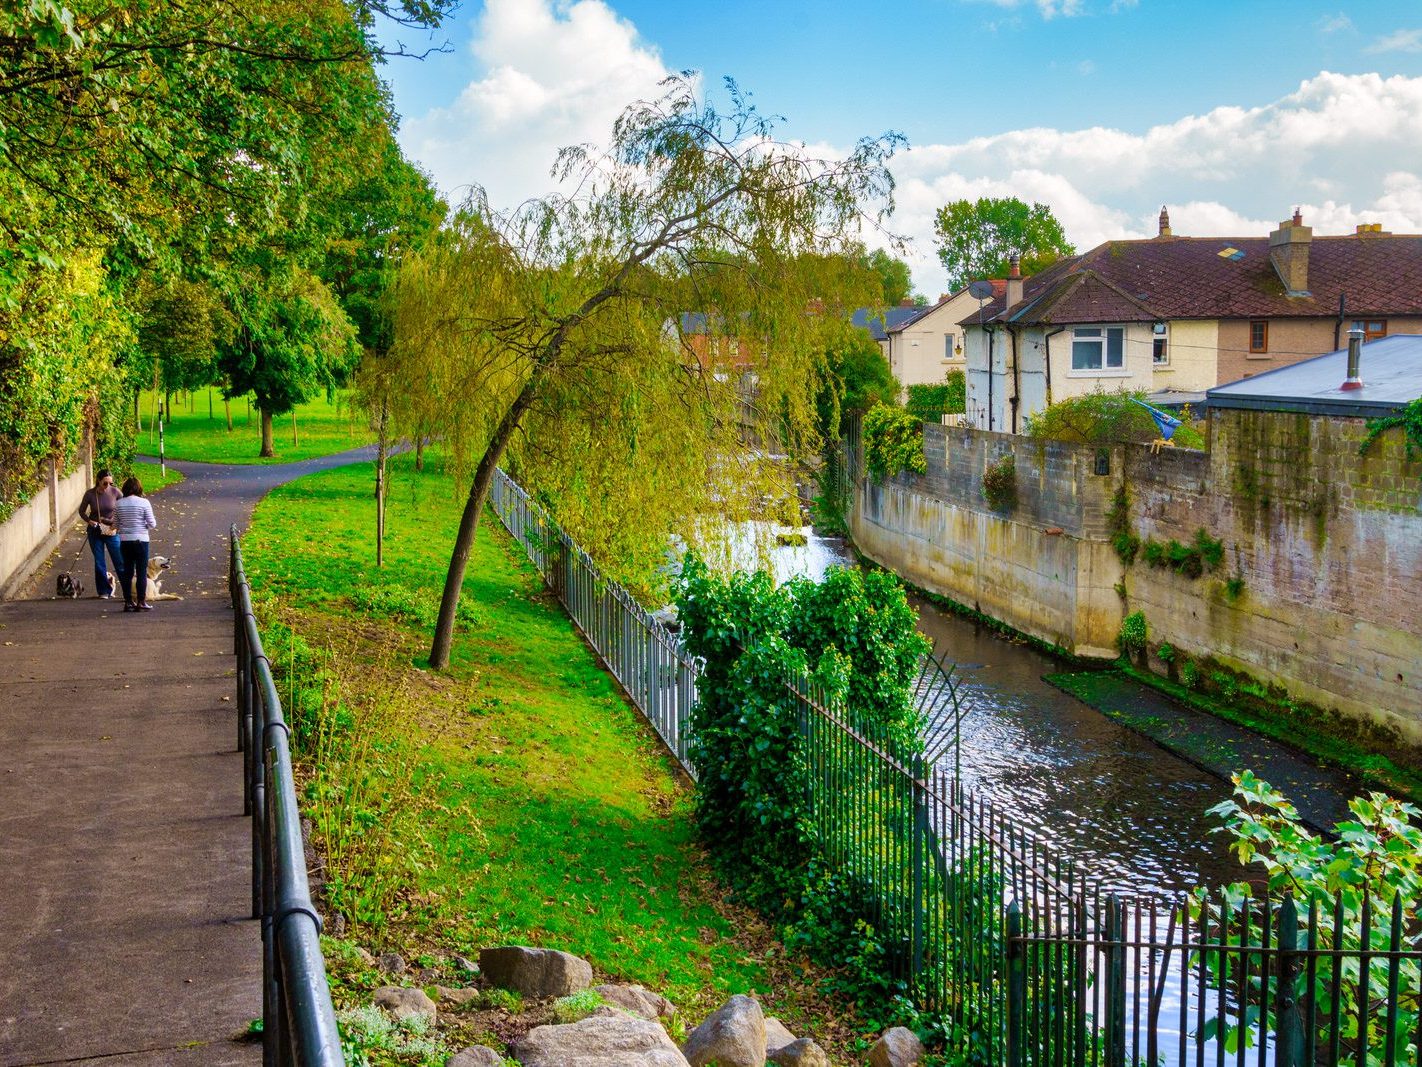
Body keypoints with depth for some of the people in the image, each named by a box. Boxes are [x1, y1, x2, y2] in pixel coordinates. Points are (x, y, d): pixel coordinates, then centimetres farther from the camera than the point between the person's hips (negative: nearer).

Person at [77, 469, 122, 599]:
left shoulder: (115, 492, -10)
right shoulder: (90, 494, -8)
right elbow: (81, 511, 6)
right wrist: (89, 521, -12)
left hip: (112, 531, -1)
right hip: (95, 531, 1)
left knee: (120, 561, -3)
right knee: (99, 562, 6)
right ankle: (104, 591, 16)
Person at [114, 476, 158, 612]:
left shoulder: (118, 504, 0)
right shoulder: (144, 503, -9)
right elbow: (152, 524, -8)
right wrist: (150, 524, 14)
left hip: (124, 541, 3)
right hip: (140, 540, -3)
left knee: (127, 572, 11)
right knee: (142, 572, 3)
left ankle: (128, 601, 13)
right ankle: (141, 602, 3)